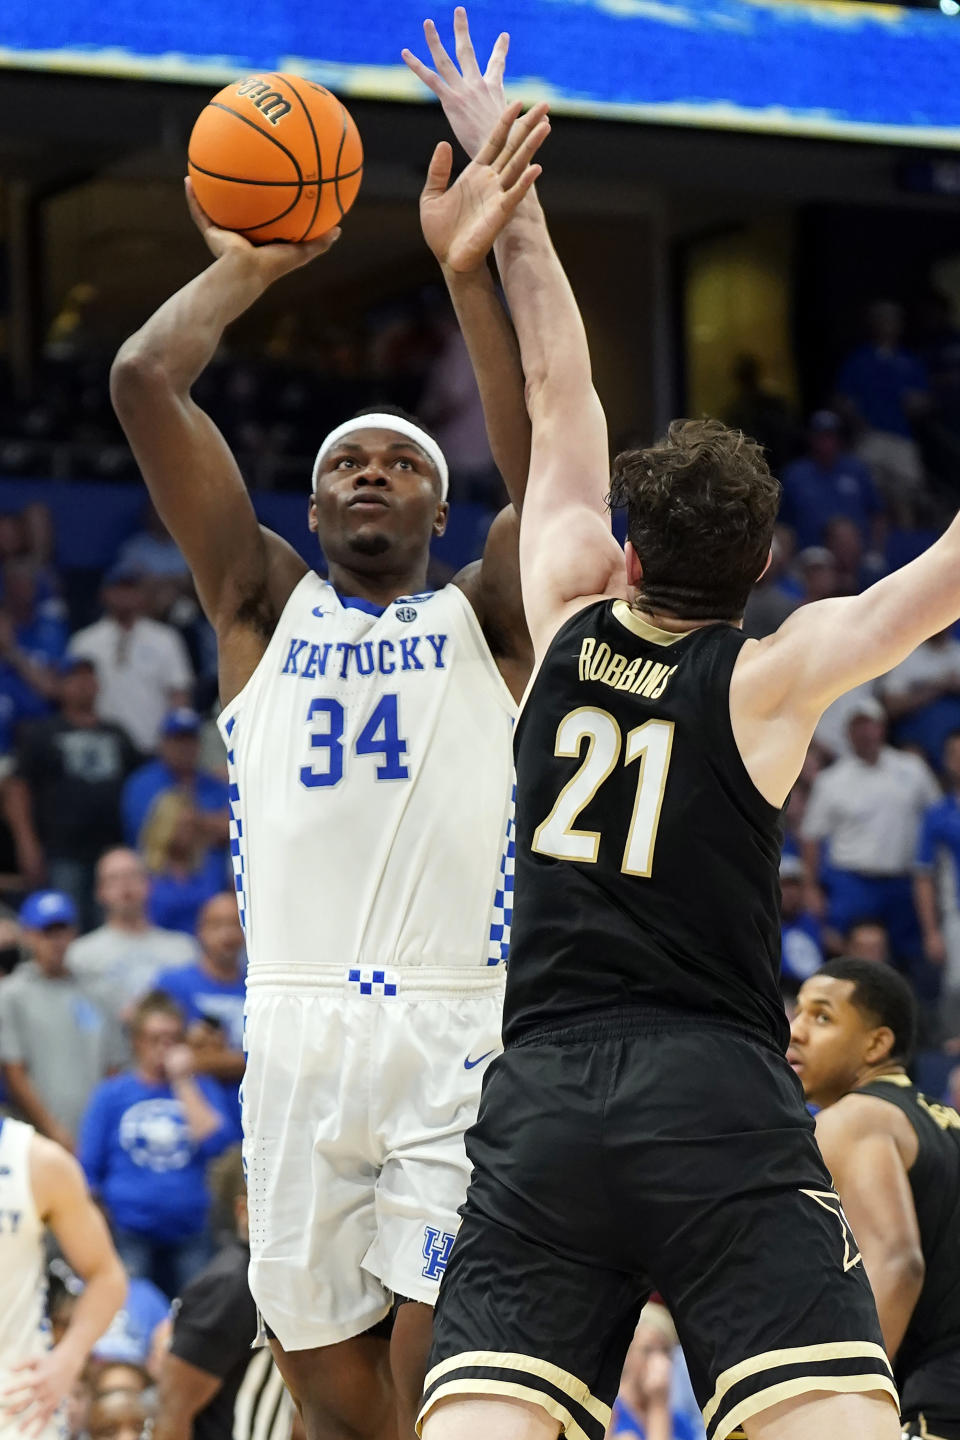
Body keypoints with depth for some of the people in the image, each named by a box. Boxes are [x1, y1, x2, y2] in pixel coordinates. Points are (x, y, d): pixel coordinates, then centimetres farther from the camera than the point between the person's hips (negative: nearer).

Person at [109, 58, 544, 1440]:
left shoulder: (483, 622, 13)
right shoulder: (263, 607, 17)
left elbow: (548, 458, -6)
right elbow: (145, 384, 7)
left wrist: (467, 264, -9)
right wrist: (251, 263, 12)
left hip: (461, 1029, -2)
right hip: (296, 1031, 2)